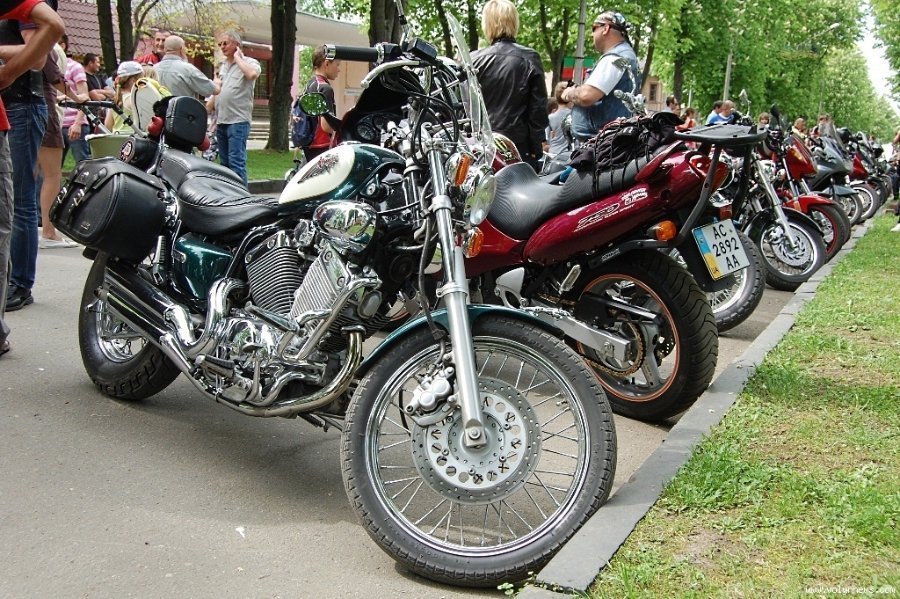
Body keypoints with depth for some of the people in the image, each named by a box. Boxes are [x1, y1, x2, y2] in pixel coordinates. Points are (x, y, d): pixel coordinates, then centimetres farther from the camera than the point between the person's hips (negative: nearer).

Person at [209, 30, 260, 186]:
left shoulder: (249, 62, -3)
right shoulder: (222, 66, 20)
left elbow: (252, 74, -28)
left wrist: (237, 57, -12)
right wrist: (214, 119, 22)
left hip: (238, 120, -8)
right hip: (221, 121, 8)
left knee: (236, 162, -14)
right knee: (224, 163, 12)